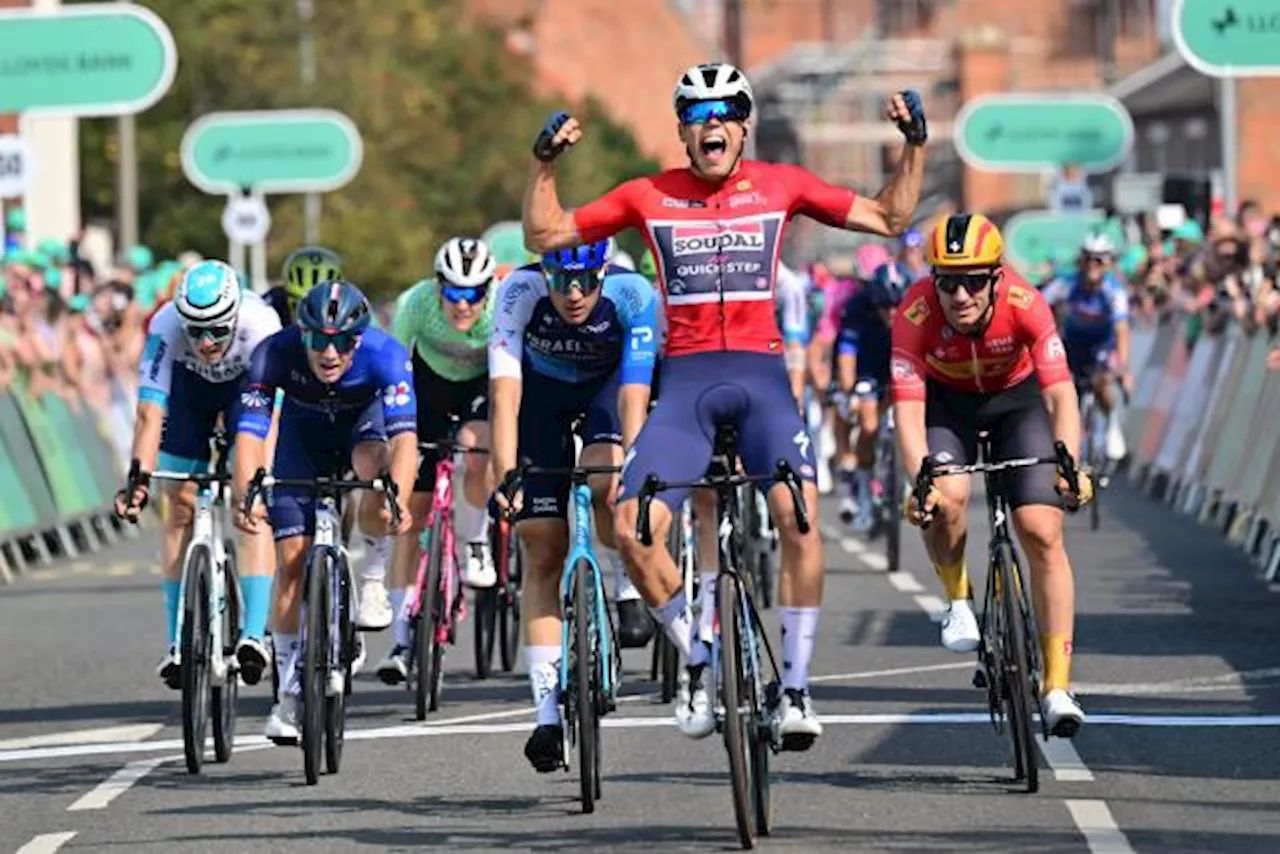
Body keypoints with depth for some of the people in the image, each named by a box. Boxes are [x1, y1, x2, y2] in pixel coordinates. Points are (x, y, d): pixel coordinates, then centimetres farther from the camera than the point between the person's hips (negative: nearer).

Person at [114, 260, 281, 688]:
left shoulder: (260, 324, -39)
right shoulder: (166, 327, -36)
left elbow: (268, 415, -41)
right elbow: (150, 413, -37)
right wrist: (139, 479, -48)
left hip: (247, 385, -2)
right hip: (189, 385, 2)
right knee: (182, 507, -2)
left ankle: (254, 635, -23)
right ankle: (178, 641, 4)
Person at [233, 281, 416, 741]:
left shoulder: (385, 354, -35)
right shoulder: (276, 353, -33)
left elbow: (405, 435, -44)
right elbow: (250, 431, -39)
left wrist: (397, 497, -62)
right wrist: (246, 495, -56)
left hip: (364, 421, -1)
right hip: (304, 432, 1)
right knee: (292, 560, -9)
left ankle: (371, 576, -5)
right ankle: (289, 692, 2)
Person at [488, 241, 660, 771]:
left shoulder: (633, 296, -33)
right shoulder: (520, 293, -32)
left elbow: (634, 395, -37)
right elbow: (506, 394, -37)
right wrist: (505, 475, -49)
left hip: (610, 384, -1)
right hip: (543, 390, 1)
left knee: (603, 484, -34)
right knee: (543, 551, -7)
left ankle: (629, 590, -3)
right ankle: (548, 713, -5)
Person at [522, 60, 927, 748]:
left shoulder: (780, 186, 7)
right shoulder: (648, 197, 7)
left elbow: (889, 219, 13)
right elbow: (544, 236, 11)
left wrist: (915, 147, 2)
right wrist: (545, 164, -2)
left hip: (760, 375, -1)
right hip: (685, 381, 1)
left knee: (799, 515, -25)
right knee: (633, 529, -17)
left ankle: (795, 684, -12)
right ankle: (698, 659, 7)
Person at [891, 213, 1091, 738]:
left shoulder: (1024, 304, -33)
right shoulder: (916, 313, -33)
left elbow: (1061, 394, -38)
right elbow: (908, 408, -37)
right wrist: (920, 482, -52)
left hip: (1016, 399, 0)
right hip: (947, 403, 0)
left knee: (1043, 532, -13)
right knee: (945, 499, -29)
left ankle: (1057, 685, -9)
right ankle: (958, 599, 2)